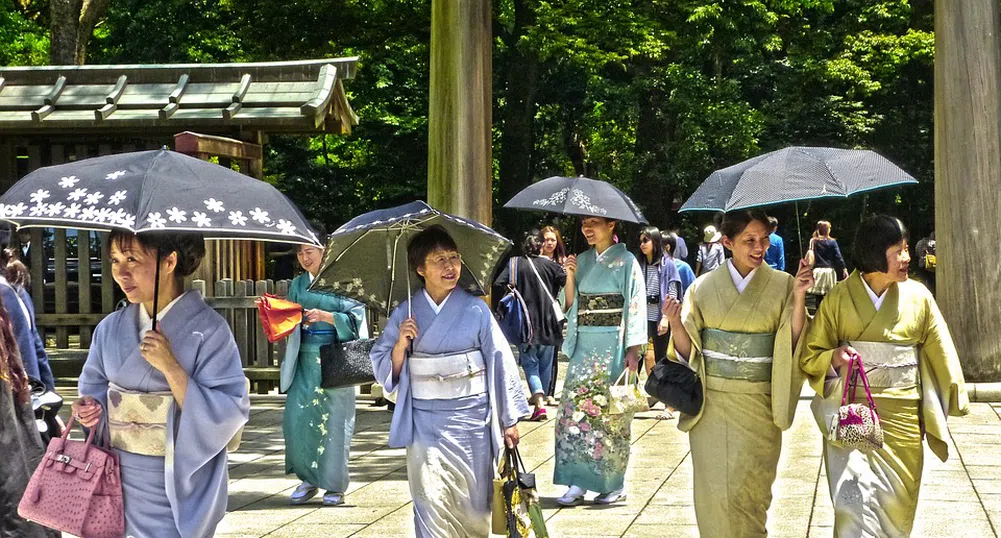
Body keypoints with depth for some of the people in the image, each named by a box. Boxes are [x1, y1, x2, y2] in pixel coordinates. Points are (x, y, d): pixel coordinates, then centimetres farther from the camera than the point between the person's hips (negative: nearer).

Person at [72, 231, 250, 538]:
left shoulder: (208, 330, -13)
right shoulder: (110, 329, 3)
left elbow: (228, 415, -18)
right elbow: (95, 389, 15)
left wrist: (170, 366, -24)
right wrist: (90, 409, -7)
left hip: (180, 487, -4)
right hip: (119, 483, 4)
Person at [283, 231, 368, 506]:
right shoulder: (298, 284, 13)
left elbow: (355, 318, -7)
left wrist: (324, 316, -18)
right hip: (306, 361, 4)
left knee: (334, 421, -4)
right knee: (296, 418, -6)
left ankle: (335, 486, 9)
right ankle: (309, 479, 11)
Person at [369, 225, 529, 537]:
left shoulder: (476, 310, -1)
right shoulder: (405, 314, 2)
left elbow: (500, 361, 1)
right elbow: (384, 369, 6)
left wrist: (510, 419, 0)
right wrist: (401, 344, -14)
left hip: (471, 416, 0)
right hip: (425, 421, 0)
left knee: (472, 500, 6)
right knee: (431, 501, -5)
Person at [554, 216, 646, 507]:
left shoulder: (626, 262, -2)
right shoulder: (582, 261, 13)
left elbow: (635, 306, -6)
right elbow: (570, 305, 14)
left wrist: (633, 350, -12)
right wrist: (570, 276, -3)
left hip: (613, 346, -5)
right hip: (584, 346, 5)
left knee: (610, 415, -2)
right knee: (574, 409, -3)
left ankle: (615, 485, 8)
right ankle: (578, 482, 0)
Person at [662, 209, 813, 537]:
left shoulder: (782, 285, 1)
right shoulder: (704, 287, 3)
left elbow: (794, 344, -6)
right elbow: (687, 350, 3)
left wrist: (799, 298, -17)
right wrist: (676, 324, -16)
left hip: (757, 407, -1)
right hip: (711, 404, 1)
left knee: (746, 494, -1)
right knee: (714, 492, 3)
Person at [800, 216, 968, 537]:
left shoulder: (918, 297, 0)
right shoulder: (839, 299, -4)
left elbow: (939, 353, 9)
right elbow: (810, 356, 2)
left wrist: (955, 399, 8)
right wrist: (834, 357, -18)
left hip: (902, 416, 2)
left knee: (896, 503, 10)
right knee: (854, 504, -11)